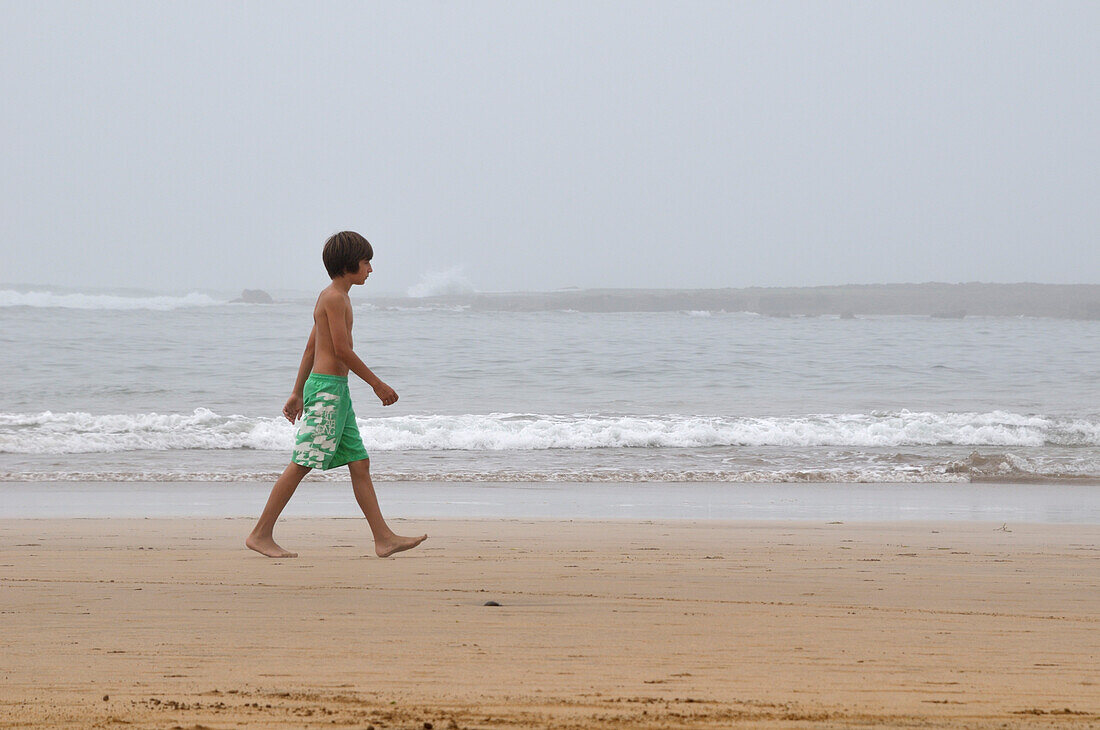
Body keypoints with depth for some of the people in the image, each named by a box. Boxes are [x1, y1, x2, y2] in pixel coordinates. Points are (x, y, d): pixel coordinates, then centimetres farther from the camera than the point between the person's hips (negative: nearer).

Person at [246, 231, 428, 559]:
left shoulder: (332, 297, 18)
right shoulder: (335, 297, -12)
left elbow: (311, 347, 21)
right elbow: (342, 349, -18)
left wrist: (298, 393, 23)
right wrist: (377, 383, -12)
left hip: (335, 390, 10)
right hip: (327, 387, -10)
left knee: (359, 463, 7)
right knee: (301, 464, -9)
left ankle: (384, 538, 5)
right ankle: (260, 534, -6)